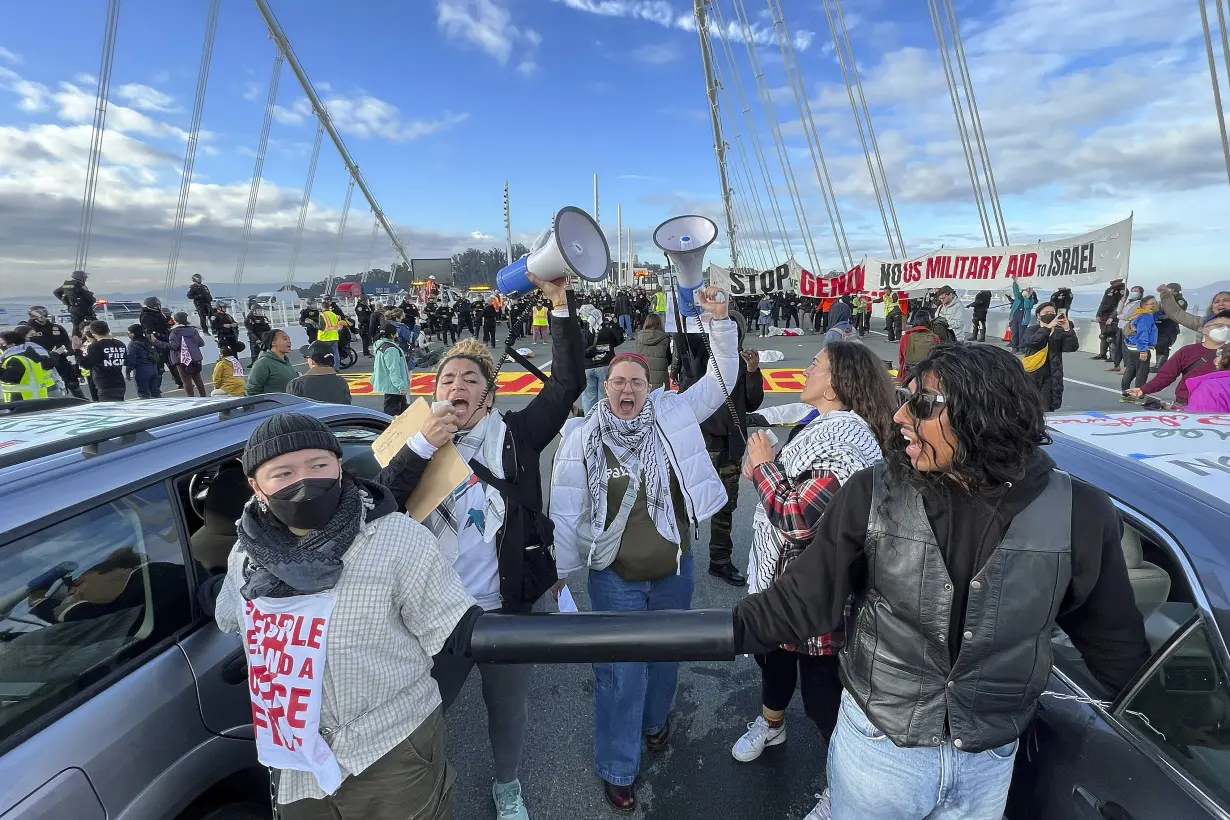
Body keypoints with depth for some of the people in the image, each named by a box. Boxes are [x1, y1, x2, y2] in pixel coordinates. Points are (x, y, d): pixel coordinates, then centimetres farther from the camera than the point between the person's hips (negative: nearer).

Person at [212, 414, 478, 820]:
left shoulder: (398, 539, -20)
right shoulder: (248, 553, -3)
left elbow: (459, 634, -19)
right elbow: (231, 621, 18)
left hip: (392, 757, -4)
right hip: (296, 765, 5)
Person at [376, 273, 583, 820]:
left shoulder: (514, 436, -8)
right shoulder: (416, 444, -3)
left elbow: (567, 384, -18)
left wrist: (562, 304, -24)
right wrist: (422, 445, -26)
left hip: (511, 608, 0)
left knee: (509, 706, 22)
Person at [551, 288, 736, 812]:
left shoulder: (674, 415, -8)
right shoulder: (581, 438, -12)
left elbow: (720, 381, -5)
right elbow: (565, 508, -8)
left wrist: (720, 321, -16)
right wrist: (557, 570, -4)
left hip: (674, 571, 3)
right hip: (614, 578, -2)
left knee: (665, 656, 24)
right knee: (620, 673, 8)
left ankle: (654, 720, 55)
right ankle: (617, 770, 31)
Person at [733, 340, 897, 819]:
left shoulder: (845, 441, -29)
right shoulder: (823, 425, 5)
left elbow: (798, 519, -32)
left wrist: (764, 464, -22)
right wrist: (763, 468, -2)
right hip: (782, 580, 10)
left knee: (822, 694, 9)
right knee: (772, 653, 30)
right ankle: (770, 724, 58)